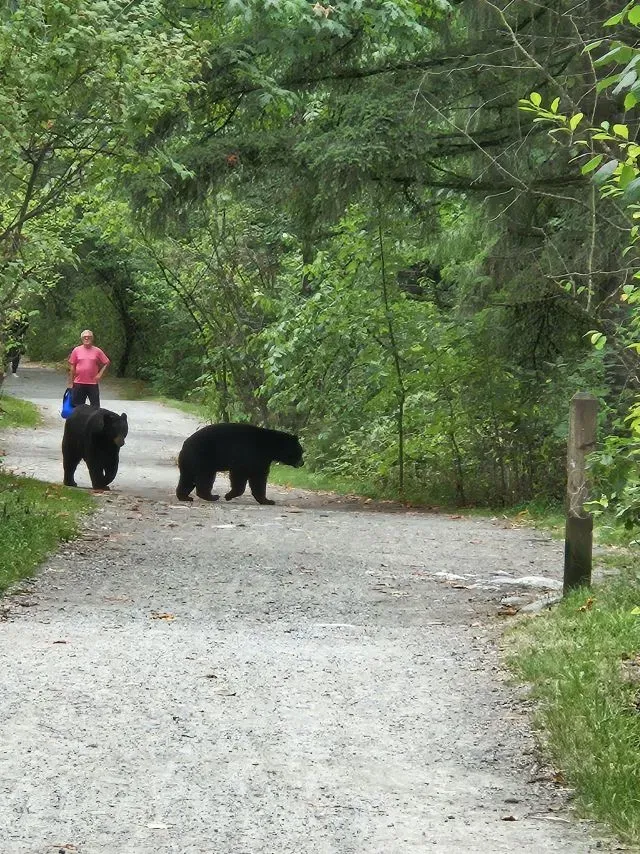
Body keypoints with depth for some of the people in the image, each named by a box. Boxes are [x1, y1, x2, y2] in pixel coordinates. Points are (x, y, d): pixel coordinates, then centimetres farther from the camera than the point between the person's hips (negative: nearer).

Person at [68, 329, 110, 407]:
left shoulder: (97, 351, 1)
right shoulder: (76, 350, 2)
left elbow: (107, 363, 8)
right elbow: (72, 367, 5)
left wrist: (100, 373, -3)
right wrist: (71, 383, 4)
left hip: (93, 383, -1)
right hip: (78, 383, 1)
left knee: (95, 406, 1)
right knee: (77, 406, 7)